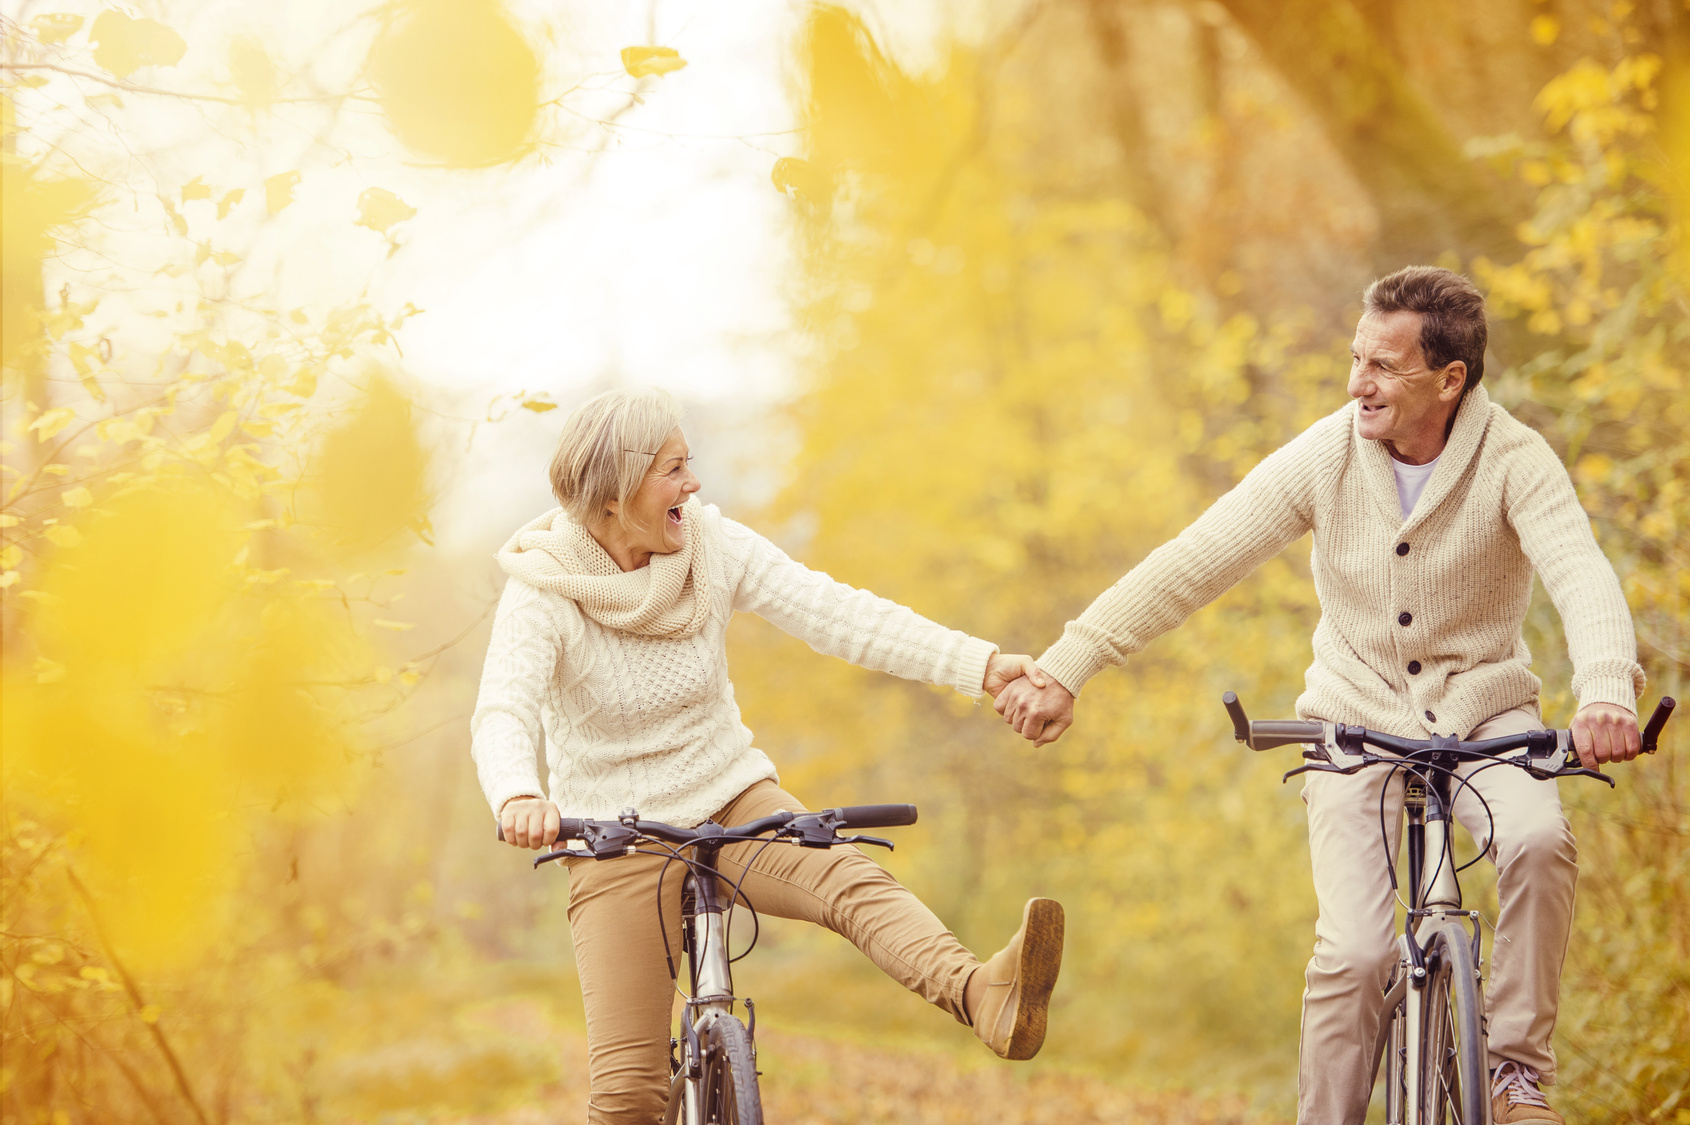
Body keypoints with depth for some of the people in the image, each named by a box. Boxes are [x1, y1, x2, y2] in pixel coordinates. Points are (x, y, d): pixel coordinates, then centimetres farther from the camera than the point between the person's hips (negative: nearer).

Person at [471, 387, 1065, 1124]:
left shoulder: (712, 546, -6)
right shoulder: (544, 594, -15)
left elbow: (834, 613, -14)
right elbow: (502, 715, -29)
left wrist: (980, 664, -27)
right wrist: (517, 797, -54)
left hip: (732, 800, 2)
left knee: (851, 878, -31)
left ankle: (985, 997, -55)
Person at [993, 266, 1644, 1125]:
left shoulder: (1514, 460, -16)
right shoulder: (1327, 456, -12)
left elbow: (1582, 578, -32)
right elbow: (1190, 565, -13)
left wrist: (1606, 692, -53)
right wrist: (1062, 672, -19)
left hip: (1482, 707, 0)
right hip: (1358, 714, 1)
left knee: (1538, 842, -31)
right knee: (1353, 954, -16)